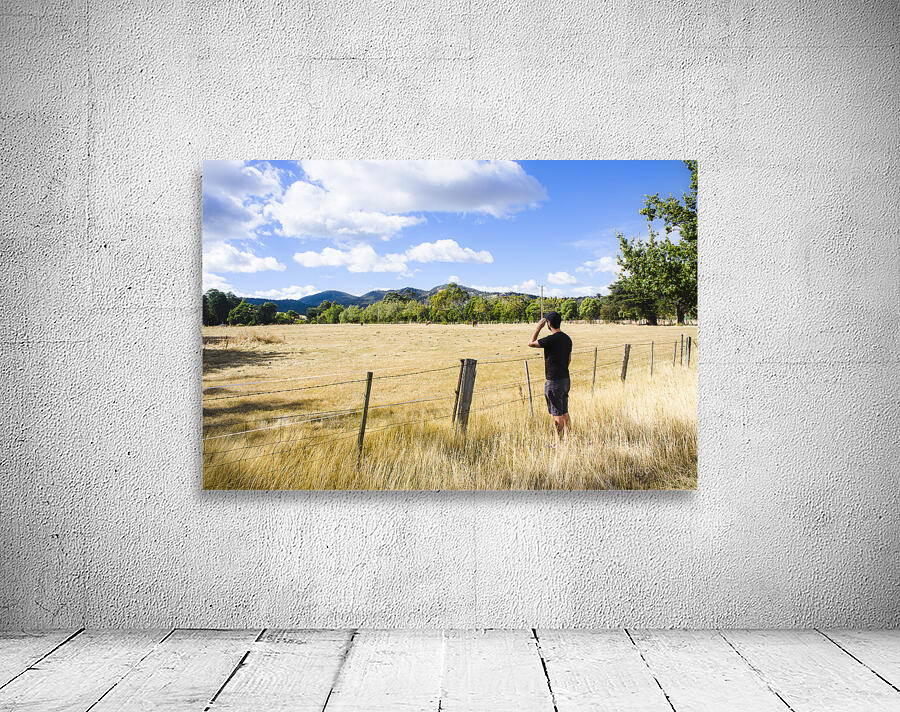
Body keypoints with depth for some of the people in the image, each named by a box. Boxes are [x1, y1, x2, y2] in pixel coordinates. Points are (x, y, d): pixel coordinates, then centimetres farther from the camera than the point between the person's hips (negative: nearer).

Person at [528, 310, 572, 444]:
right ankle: (567, 438, 22)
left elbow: (531, 343, -7)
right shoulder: (567, 339, 7)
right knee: (565, 412, 16)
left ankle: (559, 441, 3)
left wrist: (539, 327, -2)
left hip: (554, 382, -8)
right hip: (566, 379, 8)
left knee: (557, 414, -1)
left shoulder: (551, 339, -19)